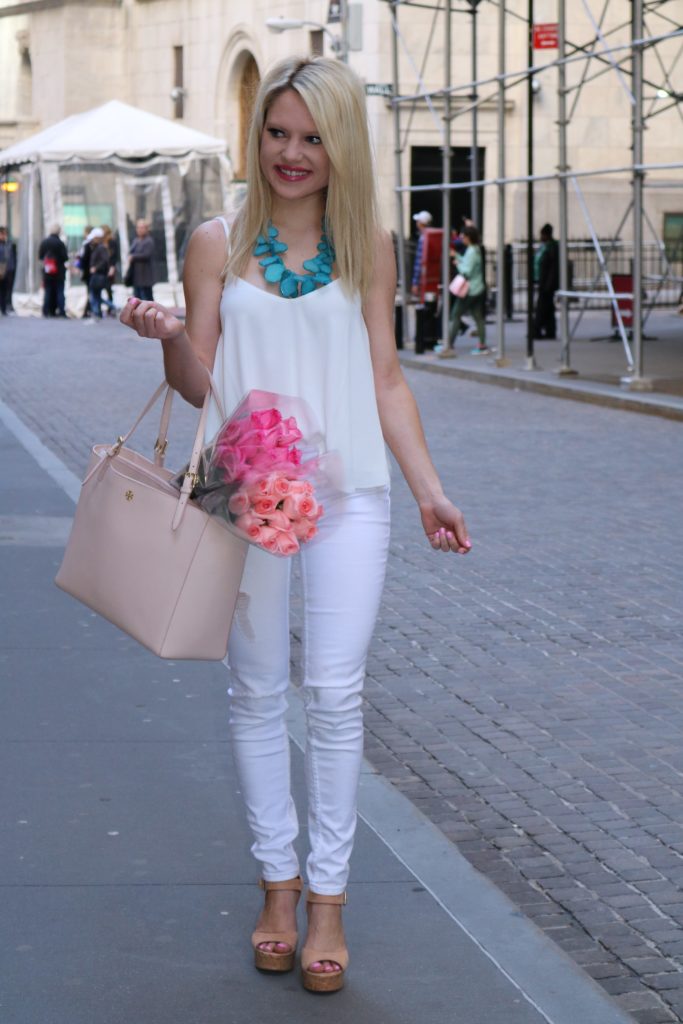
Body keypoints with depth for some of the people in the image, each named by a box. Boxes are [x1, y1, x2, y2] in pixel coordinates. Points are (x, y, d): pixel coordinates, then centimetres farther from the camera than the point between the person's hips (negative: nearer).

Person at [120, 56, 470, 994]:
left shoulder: (368, 246, 6)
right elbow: (199, 382, 5)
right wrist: (167, 338, -16)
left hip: (347, 491, 0)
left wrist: (430, 490, 6)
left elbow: (385, 379, 10)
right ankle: (278, 883, 19)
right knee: (257, 691, 6)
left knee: (336, 690, -4)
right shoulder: (219, 244, 5)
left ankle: (327, 898, 6)